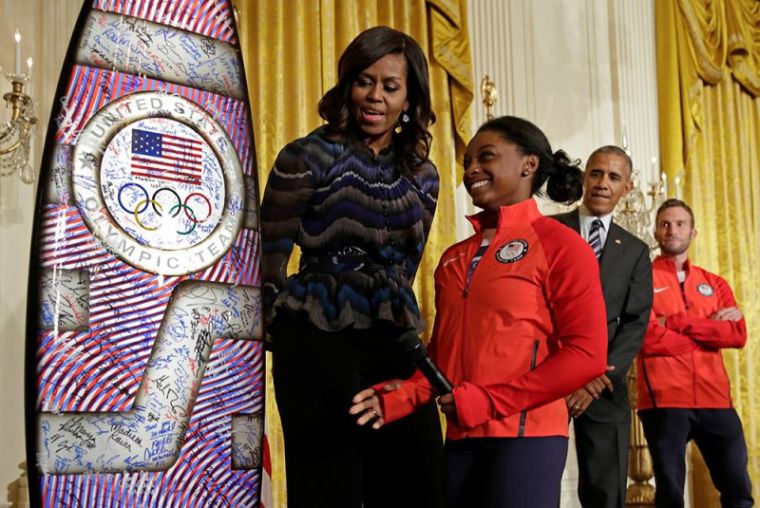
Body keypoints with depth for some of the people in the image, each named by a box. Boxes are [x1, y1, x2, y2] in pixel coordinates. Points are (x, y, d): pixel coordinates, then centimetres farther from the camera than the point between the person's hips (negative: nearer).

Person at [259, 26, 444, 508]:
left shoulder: (422, 175, 11)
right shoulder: (308, 156, -4)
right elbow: (268, 254, -2)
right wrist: (294, 322, 4)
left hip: (395, 344, 5)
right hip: (318, 342, -5)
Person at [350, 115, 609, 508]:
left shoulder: (559, 244, -2)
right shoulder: (453, 259, 17)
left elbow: (587, 354, -11)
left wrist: (488, 401, -15)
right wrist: (402, 397, -1)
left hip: (526, 434, -6)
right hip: (460, 438, 6)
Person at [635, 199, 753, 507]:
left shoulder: (715, 284, 17)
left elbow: (738, 335, 0)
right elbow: (649, 338, -11)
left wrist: (676, 322, -9)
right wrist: (711, 330, -4)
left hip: (715, 399, 4)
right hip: (663, 401, -4)